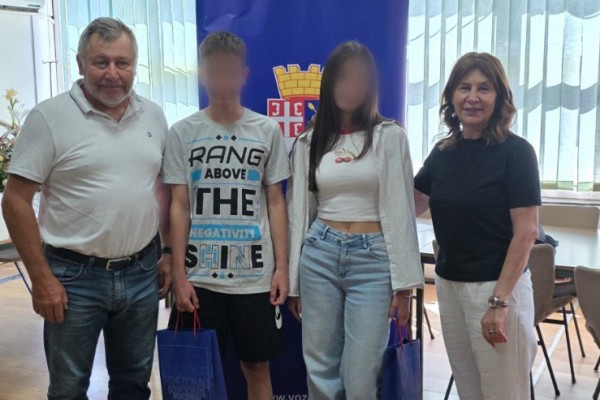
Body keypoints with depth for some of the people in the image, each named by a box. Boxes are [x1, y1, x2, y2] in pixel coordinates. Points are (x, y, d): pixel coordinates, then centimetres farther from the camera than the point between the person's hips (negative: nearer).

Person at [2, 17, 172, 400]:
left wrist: (170, 253, 8)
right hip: (74, 276, -4)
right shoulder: (50, 117, -10)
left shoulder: (153, 115, 5)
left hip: (142, 272, 4)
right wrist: (41, 278, -13)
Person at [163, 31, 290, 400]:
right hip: (200, 276, 0)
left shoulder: (267, 131, 2)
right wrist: (179, 274, -3)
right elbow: (179, 207, 1)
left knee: (258, 366, 10)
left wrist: (282, 267, -1)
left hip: (255, 275, 0)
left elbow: (275, 203, 4)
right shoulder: (183, 133, 1)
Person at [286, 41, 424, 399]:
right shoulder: (309, 142, 9)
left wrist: (404, 283, -8)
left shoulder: (390, 136, 0)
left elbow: (400, 210, -4)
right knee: (320, 370, 9)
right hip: (319, 256, 3)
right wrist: (292, 281, 9)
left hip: (373, 260, -3)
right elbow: (300, 211, 10)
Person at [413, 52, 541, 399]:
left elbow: (526, 232, -15)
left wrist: (499, 301, -19)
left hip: (496, 287, -6)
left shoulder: (515, 151, -11)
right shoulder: (443, 152, 6)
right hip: (449, 285, 6)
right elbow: (413, 205, 16)